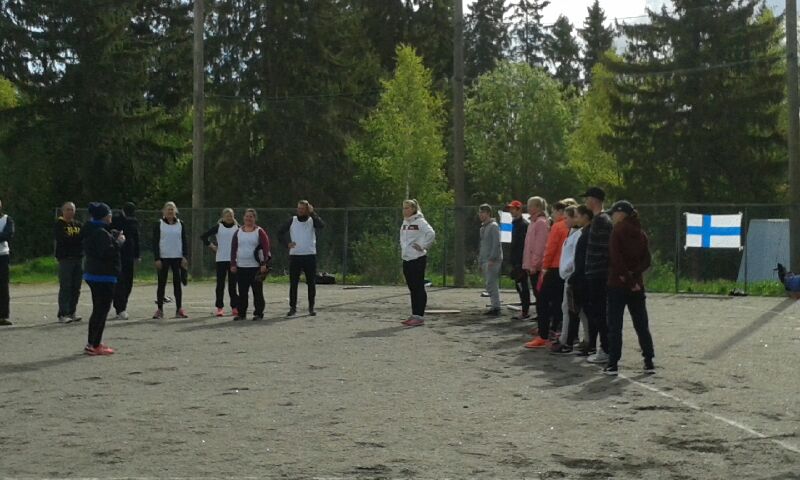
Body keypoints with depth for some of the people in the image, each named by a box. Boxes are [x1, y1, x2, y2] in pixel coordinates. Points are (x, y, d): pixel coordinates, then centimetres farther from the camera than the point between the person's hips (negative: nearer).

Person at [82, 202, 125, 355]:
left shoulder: (91, 231, 13)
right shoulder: (101, 233, -19)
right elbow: (107, 252, -27)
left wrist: (114, 236, 10)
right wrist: (119, 241, -13)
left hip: (93, 275, 10)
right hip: (103, 277, -10)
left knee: (98, 310, 18)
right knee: (102, 310, -5)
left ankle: (93, 343, 25)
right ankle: (94, 345, -4)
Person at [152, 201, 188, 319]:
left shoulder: (180, 224, 8)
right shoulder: (159, 225, 2)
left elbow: (184, 241, 8)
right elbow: (155, 242, -1)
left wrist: (185, 256, -2)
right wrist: (157, 259, -8)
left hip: (177, 258, 2)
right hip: (163, 258, -1)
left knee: (177, 283, 3)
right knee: (161, 284, 1)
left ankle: (179, 309, 8)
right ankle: (160, 309, 6)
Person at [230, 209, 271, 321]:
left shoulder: (260, 232, -1)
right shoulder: (238, 232, 10)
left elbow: (266, 248, -6)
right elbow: (233, 249, 9)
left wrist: (264, 264, -13)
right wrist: (233, 264, 1)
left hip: (256, 267, -3)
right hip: (241, 267, 3)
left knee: (257, 291, 1)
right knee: (242, 292, 6)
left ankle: (258, 313, 8)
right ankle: (241, 313, 13)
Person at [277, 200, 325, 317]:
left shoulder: (312, 220, 2)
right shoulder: (292, 221, 6)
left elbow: (322, 225, -20)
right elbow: (280, 232, 10)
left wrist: (312, 213, -23)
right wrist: (286, 244, -4)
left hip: (310, 256, -1)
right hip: (294, 256, 1)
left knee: (311, 283, 3)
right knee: (293, 283, 1)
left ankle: (311, 307, 13)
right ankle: (293, 307, 8)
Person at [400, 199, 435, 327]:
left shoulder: (420, 221, -10)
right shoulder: (405, 223, 14)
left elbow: (431, 234, -21)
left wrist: (423, 246, -15)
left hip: (418, 259, -8)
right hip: (406, 259, 8)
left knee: (418, 287, -5)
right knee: (412, 288, 12)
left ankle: (420, 316, -2)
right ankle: (414, 315, 18)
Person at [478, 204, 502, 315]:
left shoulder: (493, 226, -9)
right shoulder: (483, 227, 19)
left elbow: (496, 244, -16)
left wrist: (492, 259, -20)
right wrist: (480, 261, 19)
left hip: (493, 260, -9)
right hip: (485, 260, 9)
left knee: (491, 284, -12)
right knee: (489, 284, 9)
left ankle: (496, 307, -10)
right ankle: (494, 306, 14)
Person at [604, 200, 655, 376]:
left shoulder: (618, 231, -8)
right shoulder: (640, 233, 10)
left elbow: (615, 258, -17)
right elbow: (646, 260, 4)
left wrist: (627, 277, -14)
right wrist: (634, 274, -7)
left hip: (618, 284, -5)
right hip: (637, 284, 6)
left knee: (614, 326, -1)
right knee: (642, 325, 11)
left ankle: (613, 364, -2)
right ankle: (649, 362, 11)